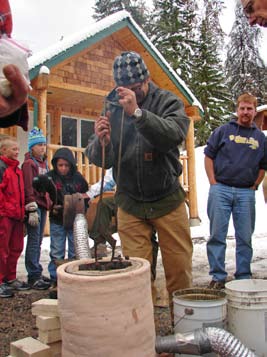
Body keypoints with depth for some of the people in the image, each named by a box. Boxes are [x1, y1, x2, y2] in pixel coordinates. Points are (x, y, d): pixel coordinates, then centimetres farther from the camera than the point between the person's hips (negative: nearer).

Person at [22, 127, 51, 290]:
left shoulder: (44, 162, 19)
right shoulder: (29, 163, -6)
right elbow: (28, 188, -13)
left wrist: (49, 204, 15)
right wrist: (32, 210, -17)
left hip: (43, 205, 8)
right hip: (34, 206, -8)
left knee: (38, 241, 11)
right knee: (34, 241, -5)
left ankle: (36, 274, 18)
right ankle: (34, 276, -1)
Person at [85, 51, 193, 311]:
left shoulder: (168, 102, -4)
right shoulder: (112, 107, 1)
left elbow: (174, 135, -25)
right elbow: (99, 159, -2)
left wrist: (137, 112, -36)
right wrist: (101, 142, -25)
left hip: (168, 200, -1)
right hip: (129, 204, 1)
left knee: (179, 269, 7)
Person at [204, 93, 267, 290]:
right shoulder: (223, 131, 6)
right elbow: (209, 156, 4)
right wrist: (214, 183, -4)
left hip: (246, 193, 2)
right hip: (221, 190, -2)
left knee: (245, 238, 7)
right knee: (217, 235, 0)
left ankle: (244, 277, 19)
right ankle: (218, 277, 10)